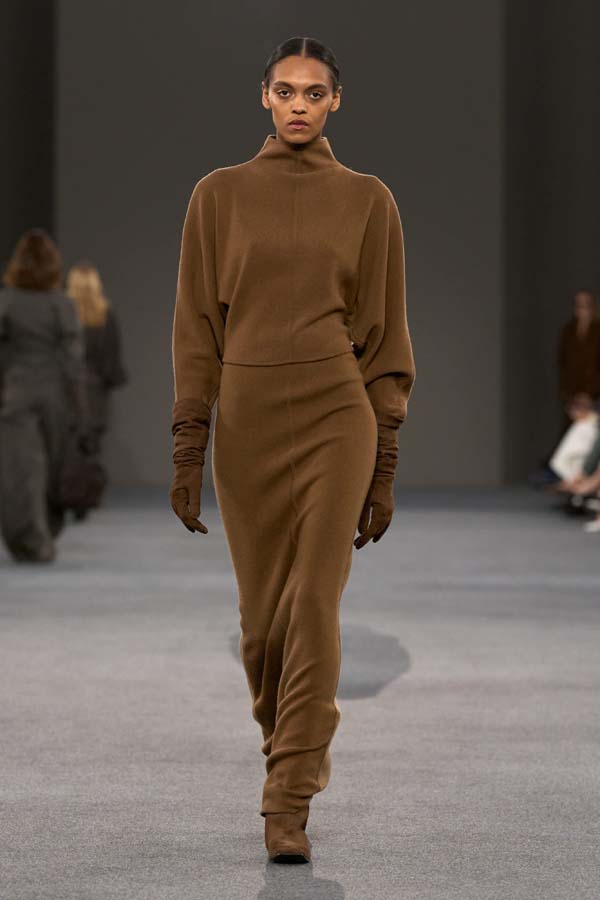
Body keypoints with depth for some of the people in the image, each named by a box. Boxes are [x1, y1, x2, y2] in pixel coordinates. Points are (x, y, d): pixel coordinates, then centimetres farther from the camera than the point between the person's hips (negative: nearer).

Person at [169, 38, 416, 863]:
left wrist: (386, 463, 2)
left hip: (337, 415, -1)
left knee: (314, 605, -11)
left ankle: (289, 803, -6)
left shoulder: (367, 200, 5)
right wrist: (187, 448, -1)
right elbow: (197, 328, 5)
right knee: (264, 616, 8)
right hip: (245, 417, 1)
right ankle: (298, 748, 36)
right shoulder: (220, 196, 6)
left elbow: (384, 334, 5)